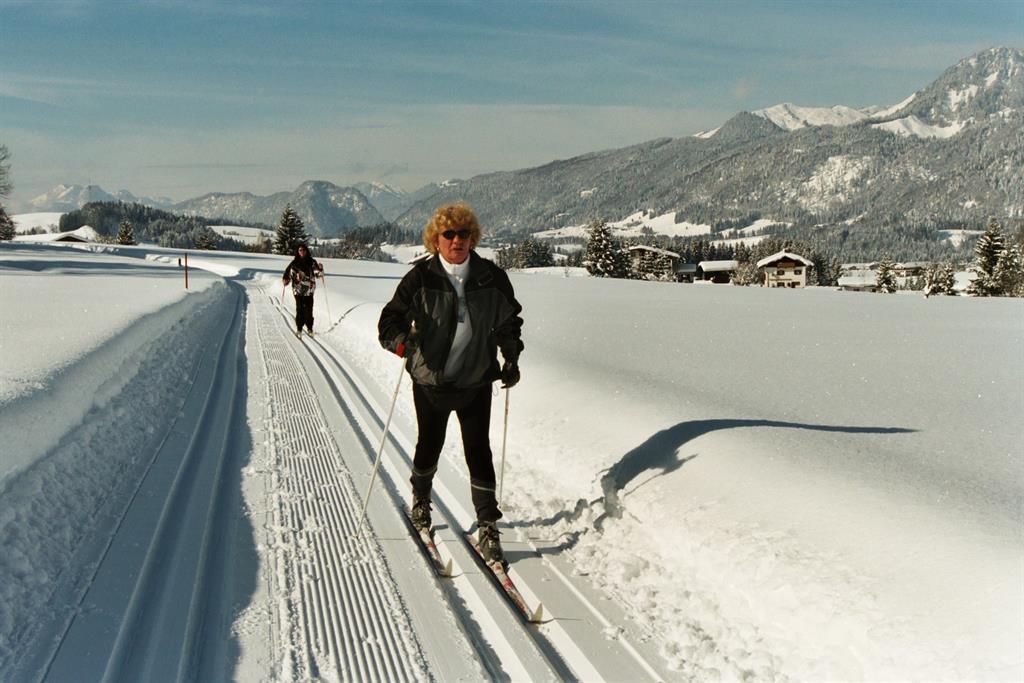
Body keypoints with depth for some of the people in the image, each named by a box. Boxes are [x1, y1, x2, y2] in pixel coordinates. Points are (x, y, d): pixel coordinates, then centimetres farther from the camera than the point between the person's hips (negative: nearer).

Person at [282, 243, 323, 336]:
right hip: (298, 289, 0)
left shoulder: (312, 262, 4)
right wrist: (286, 279, -6)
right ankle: (299, 329, 7)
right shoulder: (294, 263, 3)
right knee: (299, 309, -3)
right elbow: (288, 272, 11)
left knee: (309, 309, -1)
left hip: (309, 290, 0)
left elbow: (318, 273, 2)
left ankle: (310, 328, 14)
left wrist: (320, 268, -18)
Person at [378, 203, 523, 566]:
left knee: (478, 450, -2)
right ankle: (420, 498, 44)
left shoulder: (492, 278, -3)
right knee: (429, 446, 15)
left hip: (476, 382, 1)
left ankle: (488, 527, 7)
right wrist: (402, 340, -31)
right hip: (430, 381, 0)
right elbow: (391, 318, -9)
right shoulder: (421, 278, -9)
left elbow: (509, 320, 12)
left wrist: (511, 359, 3)